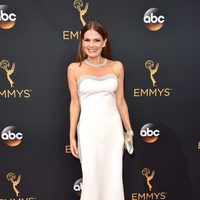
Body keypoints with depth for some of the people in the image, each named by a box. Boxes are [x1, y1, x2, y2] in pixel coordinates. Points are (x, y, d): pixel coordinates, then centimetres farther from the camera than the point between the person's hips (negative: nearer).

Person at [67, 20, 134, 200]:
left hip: (113, 129, 2)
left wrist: (129, 131, 8)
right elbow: (75, 104, 1)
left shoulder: (117, 67, 1)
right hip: (88, 130, -1)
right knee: (91, 177, 4)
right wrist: (72, 136, 0)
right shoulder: (74, 68, -2)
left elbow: (120, 101, 7)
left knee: (114, 177, 8)